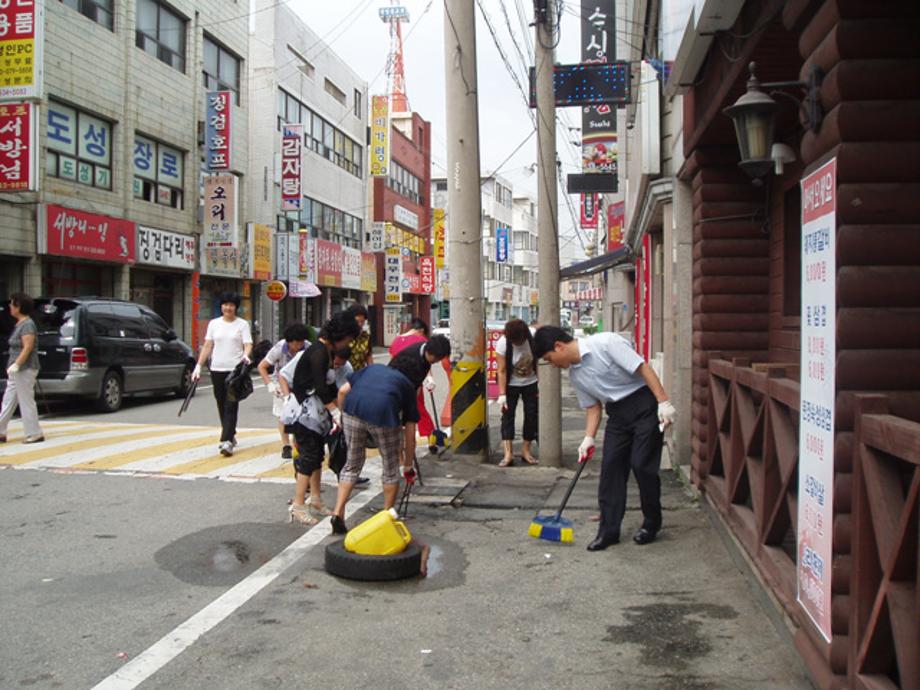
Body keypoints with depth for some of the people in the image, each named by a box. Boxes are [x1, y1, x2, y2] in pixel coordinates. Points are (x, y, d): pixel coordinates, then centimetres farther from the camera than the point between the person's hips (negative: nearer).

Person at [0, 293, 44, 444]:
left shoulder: (27, 325, -16)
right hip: (17, 371, 10)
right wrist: (13, 366, 17)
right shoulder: (19, 324, 14)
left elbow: (28, 347, -22)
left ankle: (34, 434, 3)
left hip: (24, 370, -10)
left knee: (26, 402, -4)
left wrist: (16, 365, -25)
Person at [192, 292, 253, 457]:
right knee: (222, 405, 10)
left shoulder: (242, 324, 1)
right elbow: (207, 346, 10)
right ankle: (230, 436, 25)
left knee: (231, 406, -10)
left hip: (235, 370, -4)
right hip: (217, 369, 4)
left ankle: (227, 441, -15)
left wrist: (245, 355, -29)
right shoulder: (214, 323, 10)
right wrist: (199, 366, 3)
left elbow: (248, 345, -7)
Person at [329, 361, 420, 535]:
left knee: (352, 464, 22)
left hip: (353, 407, 2)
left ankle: (338, 513, 16)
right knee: (391, 468, 20)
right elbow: (410, 434, 27)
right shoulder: (407, 385, 29)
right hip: (384, 412, -2)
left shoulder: (372, 368, 34)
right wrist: (408, 466, 37)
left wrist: (344, 416, 33)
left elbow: (343, 391, 18)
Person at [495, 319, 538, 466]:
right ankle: (508, 453, -13)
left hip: (531, 383, 2)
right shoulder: (502, 343, -24)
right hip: (511, 384, -2)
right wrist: (502, 394, -24)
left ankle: (526, 450, 14)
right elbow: (502, 371, -22)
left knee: (531, 415, 3)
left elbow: (538, 364, -8)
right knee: (507, 414, -10)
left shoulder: (533, 340, -20)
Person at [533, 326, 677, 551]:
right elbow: (592, 407, 12)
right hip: (617, 412, 7)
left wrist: (664, 402, -22)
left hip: (644, 403, -7)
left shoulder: (605, 343, -19)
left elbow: (643, 368, -19)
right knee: (610, 466, 1)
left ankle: (652, 523, 12)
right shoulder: (575, 375, 5)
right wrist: (588, 438, 0)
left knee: (642, 464, -8)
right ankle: (609, 530, 7)